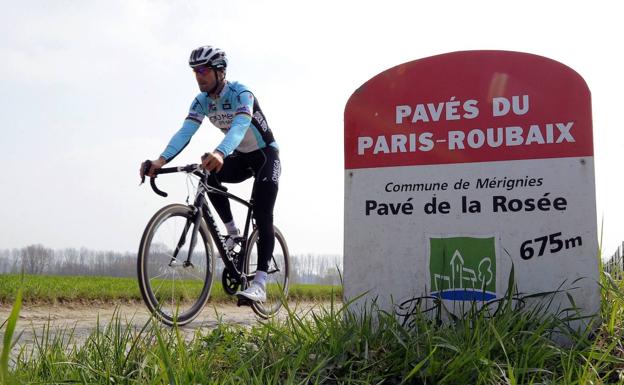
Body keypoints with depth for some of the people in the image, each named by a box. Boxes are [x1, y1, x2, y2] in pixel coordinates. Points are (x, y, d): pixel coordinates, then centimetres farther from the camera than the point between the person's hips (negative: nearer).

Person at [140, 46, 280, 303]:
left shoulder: (241, 94, -26)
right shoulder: (201, 101, -7)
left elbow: (240, 126, -46)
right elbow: (185, 133, -20)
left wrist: (220, 153, -66)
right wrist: (161, 160, -39)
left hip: (265, 154, -6)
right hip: (240, 157, 6)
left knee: (262, 216, -18)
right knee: (210, 175, -25)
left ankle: (260, 284, -21)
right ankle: (232, 232, -8)